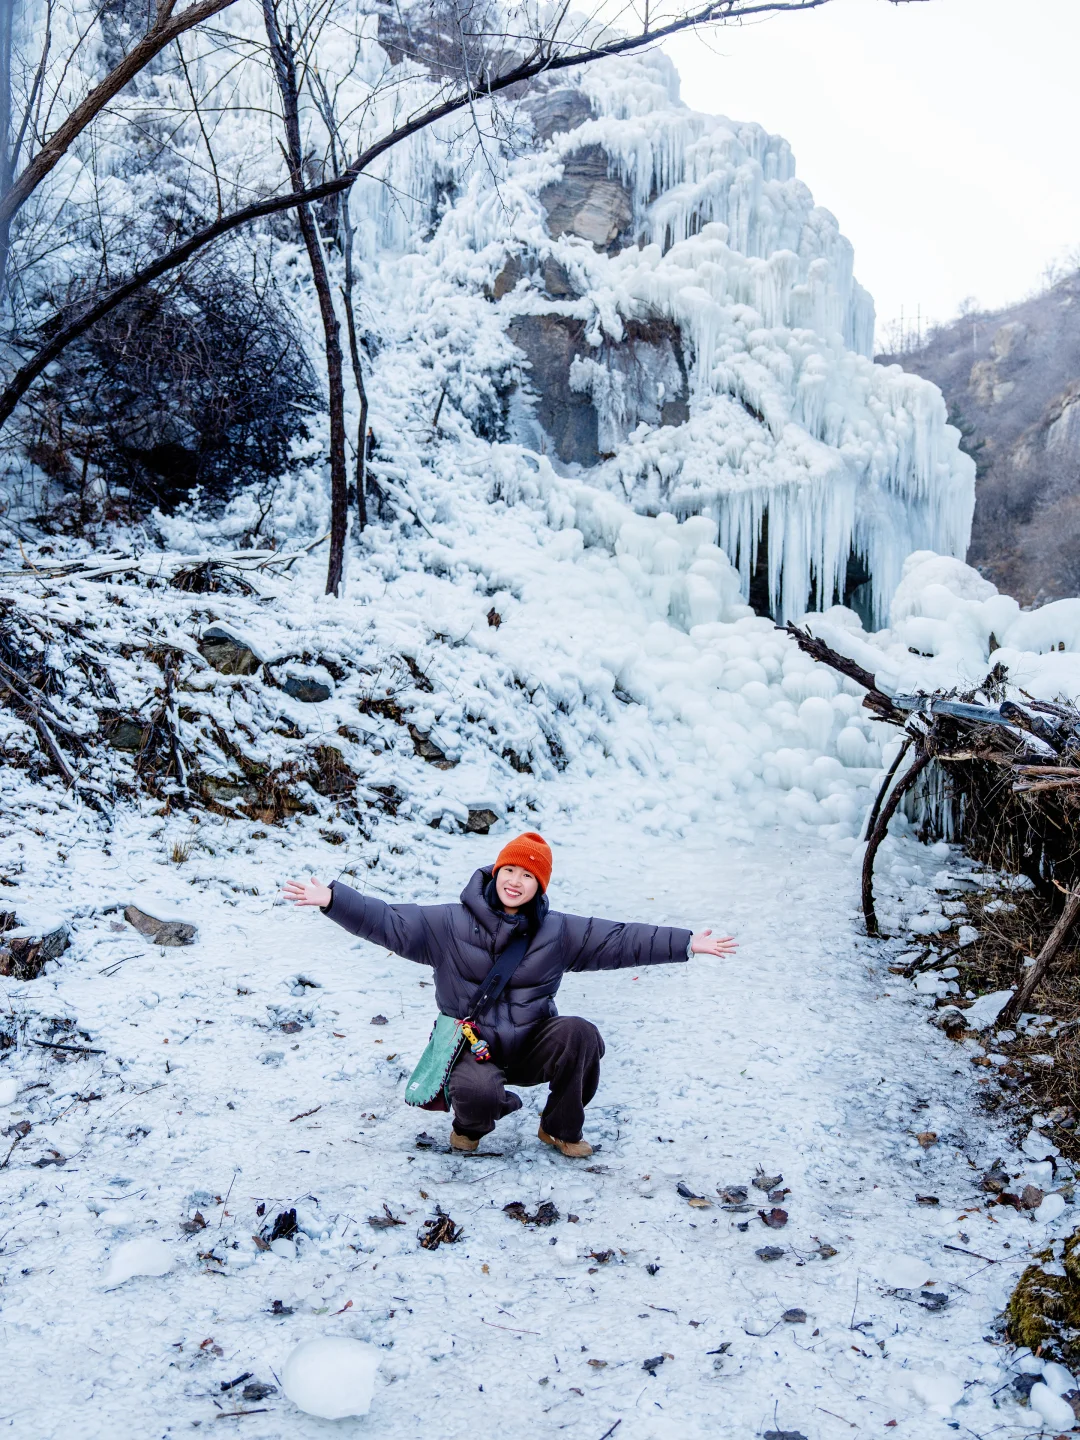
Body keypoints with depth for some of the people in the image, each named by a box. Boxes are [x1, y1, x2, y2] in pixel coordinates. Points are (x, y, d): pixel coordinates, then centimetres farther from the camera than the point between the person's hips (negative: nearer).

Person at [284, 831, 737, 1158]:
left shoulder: (558, 932, -1)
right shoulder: (449, 924, -7)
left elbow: (621, 940, -2)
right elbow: (389, 922, -13)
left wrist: (687, 944, -7)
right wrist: (332, 898, -27)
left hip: (532, 1045, 3)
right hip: (474, 1046, -3)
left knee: (580, 1034, -27)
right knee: (476, 1092, -36)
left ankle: (561, 1129, 0)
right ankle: (472, 1122, 7)